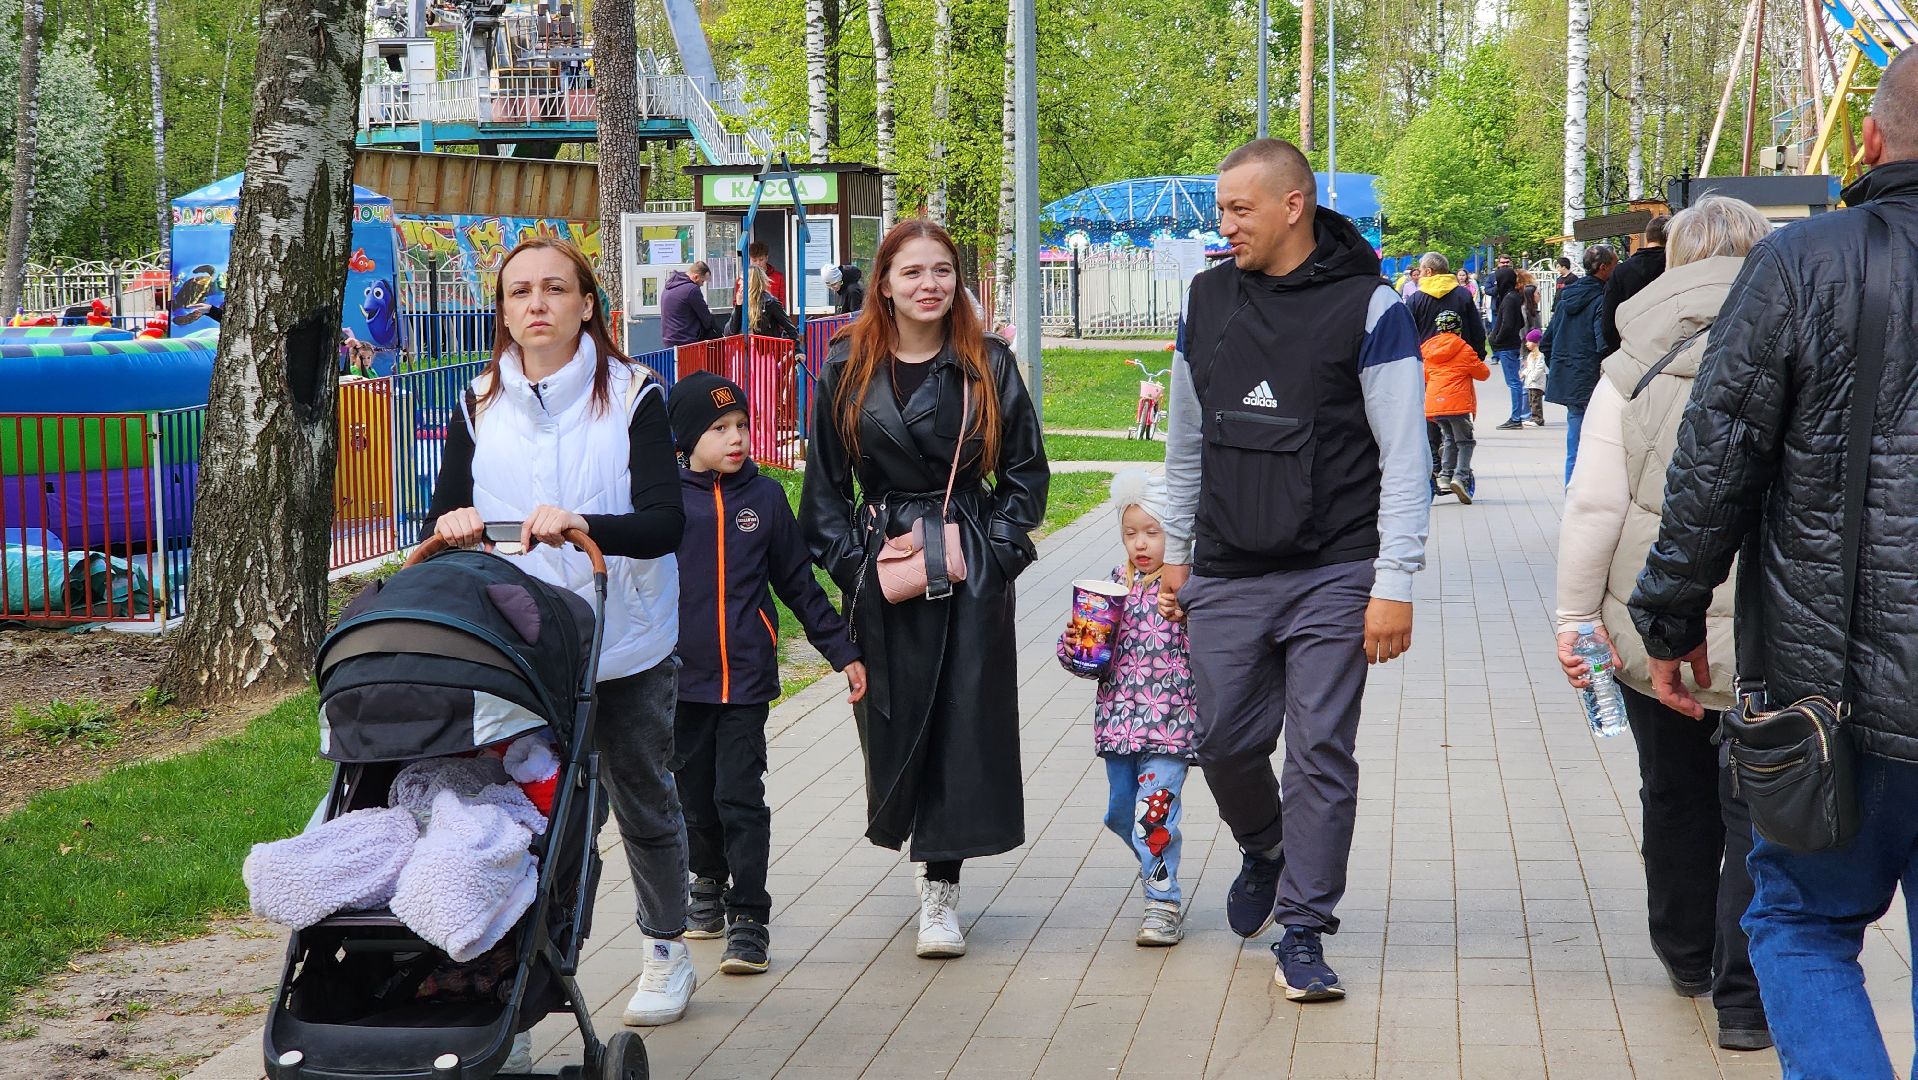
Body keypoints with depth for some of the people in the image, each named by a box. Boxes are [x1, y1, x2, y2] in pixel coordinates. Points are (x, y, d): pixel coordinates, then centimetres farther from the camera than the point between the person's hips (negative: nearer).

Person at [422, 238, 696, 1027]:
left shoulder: (631, 396, -5)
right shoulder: (479, 407, 6)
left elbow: (665, 521, -15)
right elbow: (443, 522, 6)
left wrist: (581, 525, -33)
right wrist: (453, 524, -18)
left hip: (627, 643, -2)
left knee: (643, 799, 11)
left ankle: (666, 949, 29)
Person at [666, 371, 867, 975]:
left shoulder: (765, 497, 3)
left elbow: (798, 585, 11)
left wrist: (843, 653, 11)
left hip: (747, 677, 0)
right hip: (680, 676, 1)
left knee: (741, 797, -4)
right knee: (695, 793, 13)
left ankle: (749, 919, 1)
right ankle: (709, 884, 36)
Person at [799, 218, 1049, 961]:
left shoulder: (988, 366, 3)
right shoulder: (847, 371, 3)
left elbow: (1026, 470, 7)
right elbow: (825, 484, 7)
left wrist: (996, 549, -4)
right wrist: (852, 560, -3)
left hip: (971, 573, -1)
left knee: (963, 724, -3)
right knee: (892, 723, 4)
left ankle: (941, 888, 3)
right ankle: (932, 858, 28)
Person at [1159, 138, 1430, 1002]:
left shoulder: (1368, 307, -6)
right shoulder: (1208, 299, 9)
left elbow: (1405, 459, -7)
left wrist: (1394, 584, -12)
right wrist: (1175, 553, 18)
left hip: (1333, 576, -4)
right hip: (1226, 576, 4)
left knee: (1322, 753, -3)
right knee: (1225, 742, 6)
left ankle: (1303, 932, 6)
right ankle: (1265, 849, 37)